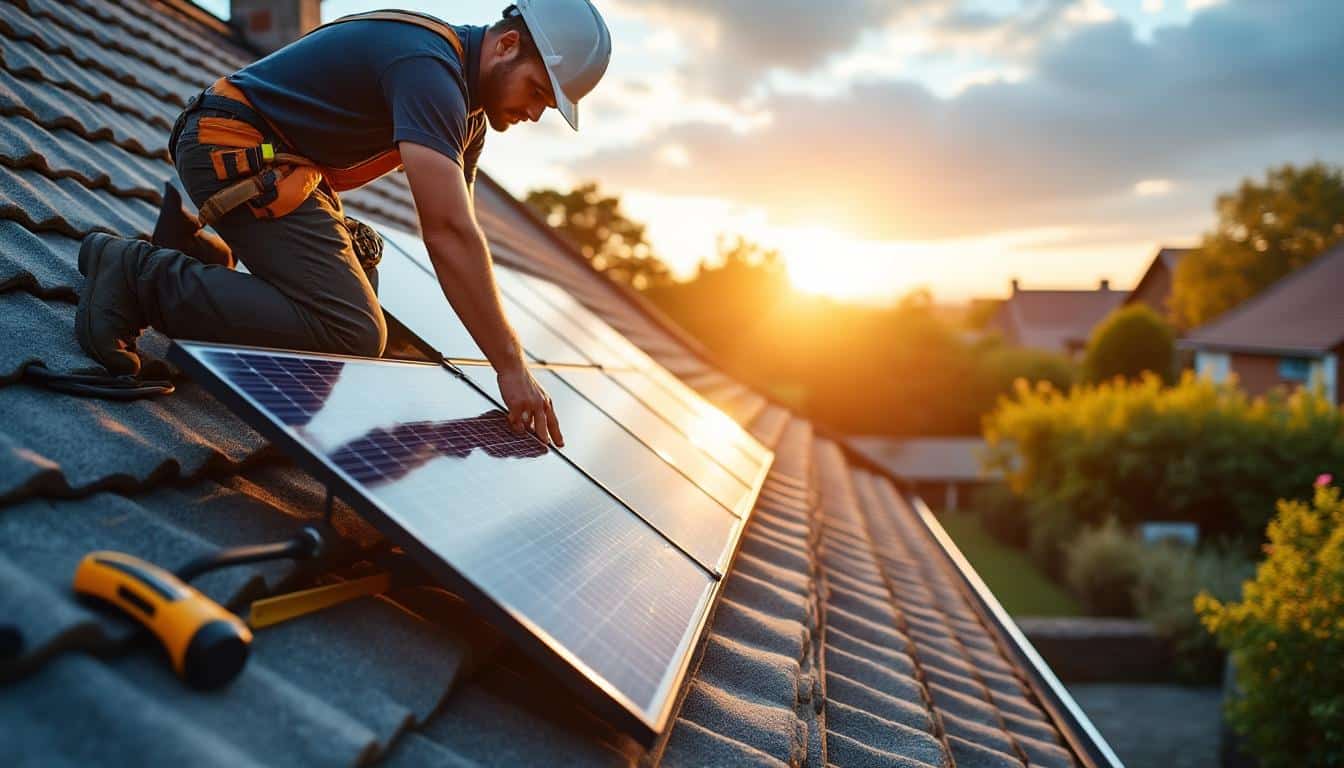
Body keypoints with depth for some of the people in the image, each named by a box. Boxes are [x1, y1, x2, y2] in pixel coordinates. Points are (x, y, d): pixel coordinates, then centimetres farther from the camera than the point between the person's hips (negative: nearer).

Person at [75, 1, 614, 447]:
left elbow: (457, 231, 11)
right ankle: (141, 275, -16)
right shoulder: (429, 69, -23)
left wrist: (500, 354, 5)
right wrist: (511, 367, -30)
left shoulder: (466, 97, 9)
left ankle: (190, 245, 20)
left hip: (268, 160, 11)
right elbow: (448, 233, -32)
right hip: (236, 152, -11)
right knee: (351, 336, -20)